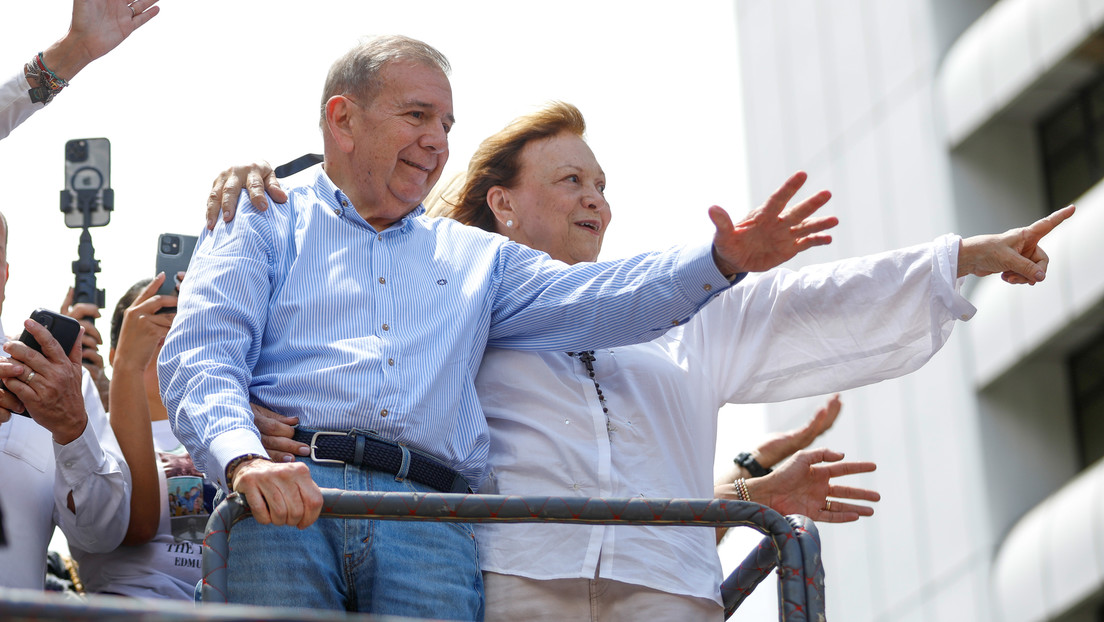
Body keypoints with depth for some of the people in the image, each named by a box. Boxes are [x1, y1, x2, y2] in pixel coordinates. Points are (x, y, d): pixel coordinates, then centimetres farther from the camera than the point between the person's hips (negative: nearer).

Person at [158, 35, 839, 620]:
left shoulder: (474, 255, 29)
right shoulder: (265, 222, 17)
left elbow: (590, 301, 15)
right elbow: (200, 357, 3)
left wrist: (723, 259, -2)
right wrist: (246, 459, -19)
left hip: (430, 526, 3)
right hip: (283, 505, -3)